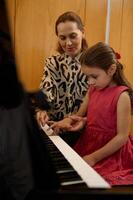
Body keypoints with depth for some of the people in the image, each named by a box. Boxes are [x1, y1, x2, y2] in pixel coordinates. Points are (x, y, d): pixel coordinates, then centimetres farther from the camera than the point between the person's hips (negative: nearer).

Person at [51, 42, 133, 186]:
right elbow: (81, 116, 14)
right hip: (88, 144, 6)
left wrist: (93, 158, -18)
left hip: (110, 152, -6)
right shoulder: (93, 90, 5)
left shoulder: (121, 95, -16)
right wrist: (68, 121, -9)